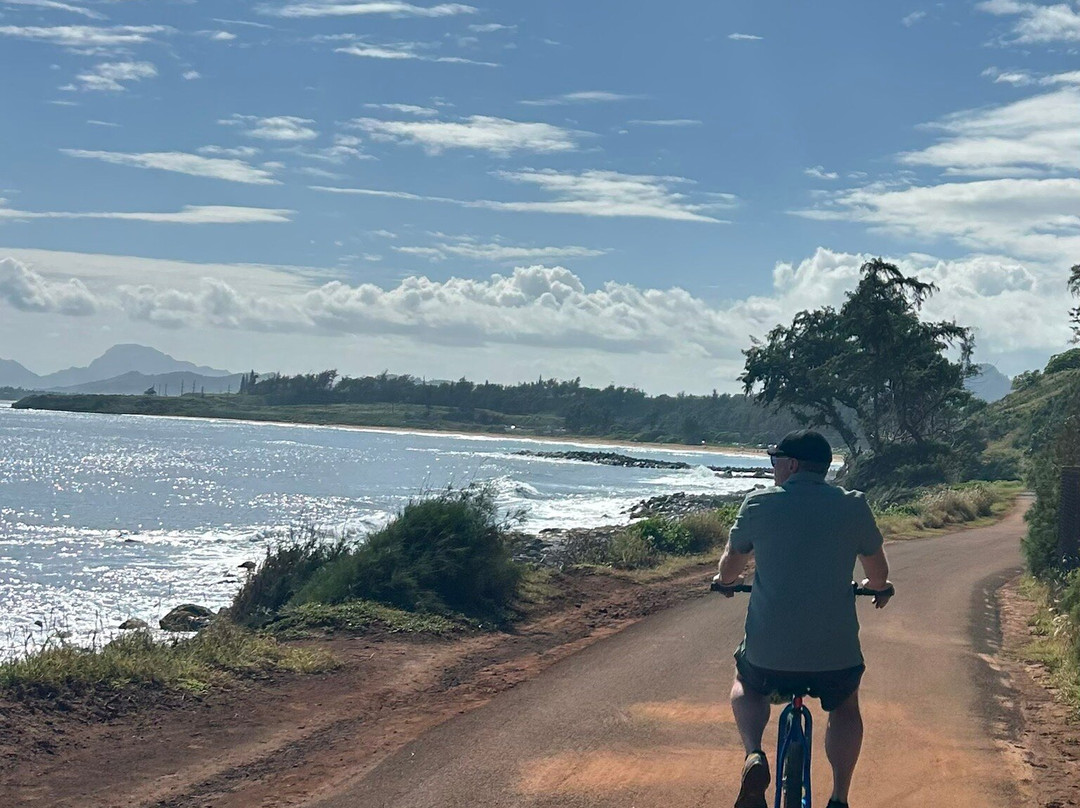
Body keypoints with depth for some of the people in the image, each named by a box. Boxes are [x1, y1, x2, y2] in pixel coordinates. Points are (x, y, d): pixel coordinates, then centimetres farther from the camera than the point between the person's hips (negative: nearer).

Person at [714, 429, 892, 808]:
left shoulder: (759, 503, -2)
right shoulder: (853, 506, 0)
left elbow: (731, 563, 13)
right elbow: (878, 572, 13)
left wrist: (725, 581, 37)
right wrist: (879, 588, 37)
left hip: (768, 650, -1)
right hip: (836, 651, 1)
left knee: (746, 688, 32)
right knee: (845, 707, 31)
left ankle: (754, 756, 6)